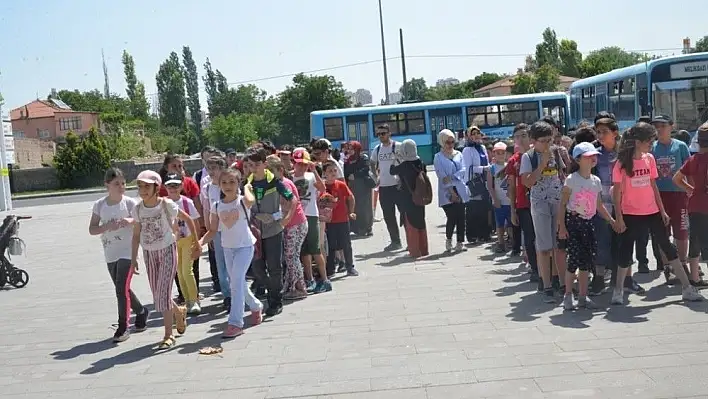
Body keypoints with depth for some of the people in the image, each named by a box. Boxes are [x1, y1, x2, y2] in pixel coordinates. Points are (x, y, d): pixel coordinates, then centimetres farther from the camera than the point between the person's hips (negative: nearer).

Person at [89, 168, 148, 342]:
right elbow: (92, 229, -1)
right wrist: (107, 226, -19)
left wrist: (132, 221, -27)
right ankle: (141, 312, 39)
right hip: (110, 254, 5)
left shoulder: (129, 203, -8)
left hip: (127, 252, -5)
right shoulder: (99, 205, 0)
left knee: (122, 289, -9)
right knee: (123, 289, 16)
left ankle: (123, 327, 2)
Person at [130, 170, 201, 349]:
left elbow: (187, 219, -2)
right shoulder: (138, 209, -3)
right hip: (149, 254, 5)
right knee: (157, 296, 10)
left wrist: (196, 242, 1)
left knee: (163, 293, -11)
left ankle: (168, 335, -2)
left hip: (167, 250, -5)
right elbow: (136, 235, 6)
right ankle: (179, 312, 41)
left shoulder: (167, 205, -14)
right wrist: (133, 259, 3)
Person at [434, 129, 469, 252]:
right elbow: (442, 176, -8)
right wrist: (452, 192, -14)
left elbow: (463, 170, 1)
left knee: (461, 217, 1)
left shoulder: (458, 154, 13)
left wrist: (452, 177, -16)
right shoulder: (438, 157, 1)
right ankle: (448, 240, 14)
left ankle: (460, 243, 8)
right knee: (452, 218, -9)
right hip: (447, 193, -4)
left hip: (460, 191, 4)